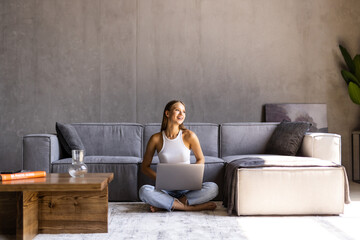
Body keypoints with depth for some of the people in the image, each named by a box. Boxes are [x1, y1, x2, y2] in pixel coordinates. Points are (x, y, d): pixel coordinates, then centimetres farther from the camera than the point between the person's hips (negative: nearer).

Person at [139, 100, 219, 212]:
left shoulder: (189, 136, -4)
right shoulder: (156, 139, -4)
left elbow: (201, 159, 9)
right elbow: (145, 167, 4)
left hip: (187, 188, 1)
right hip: (166, 189, -1)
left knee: (213, 188, -27)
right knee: (144, 191, -31)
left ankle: (165, 204, -20)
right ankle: (191, 207, -25)